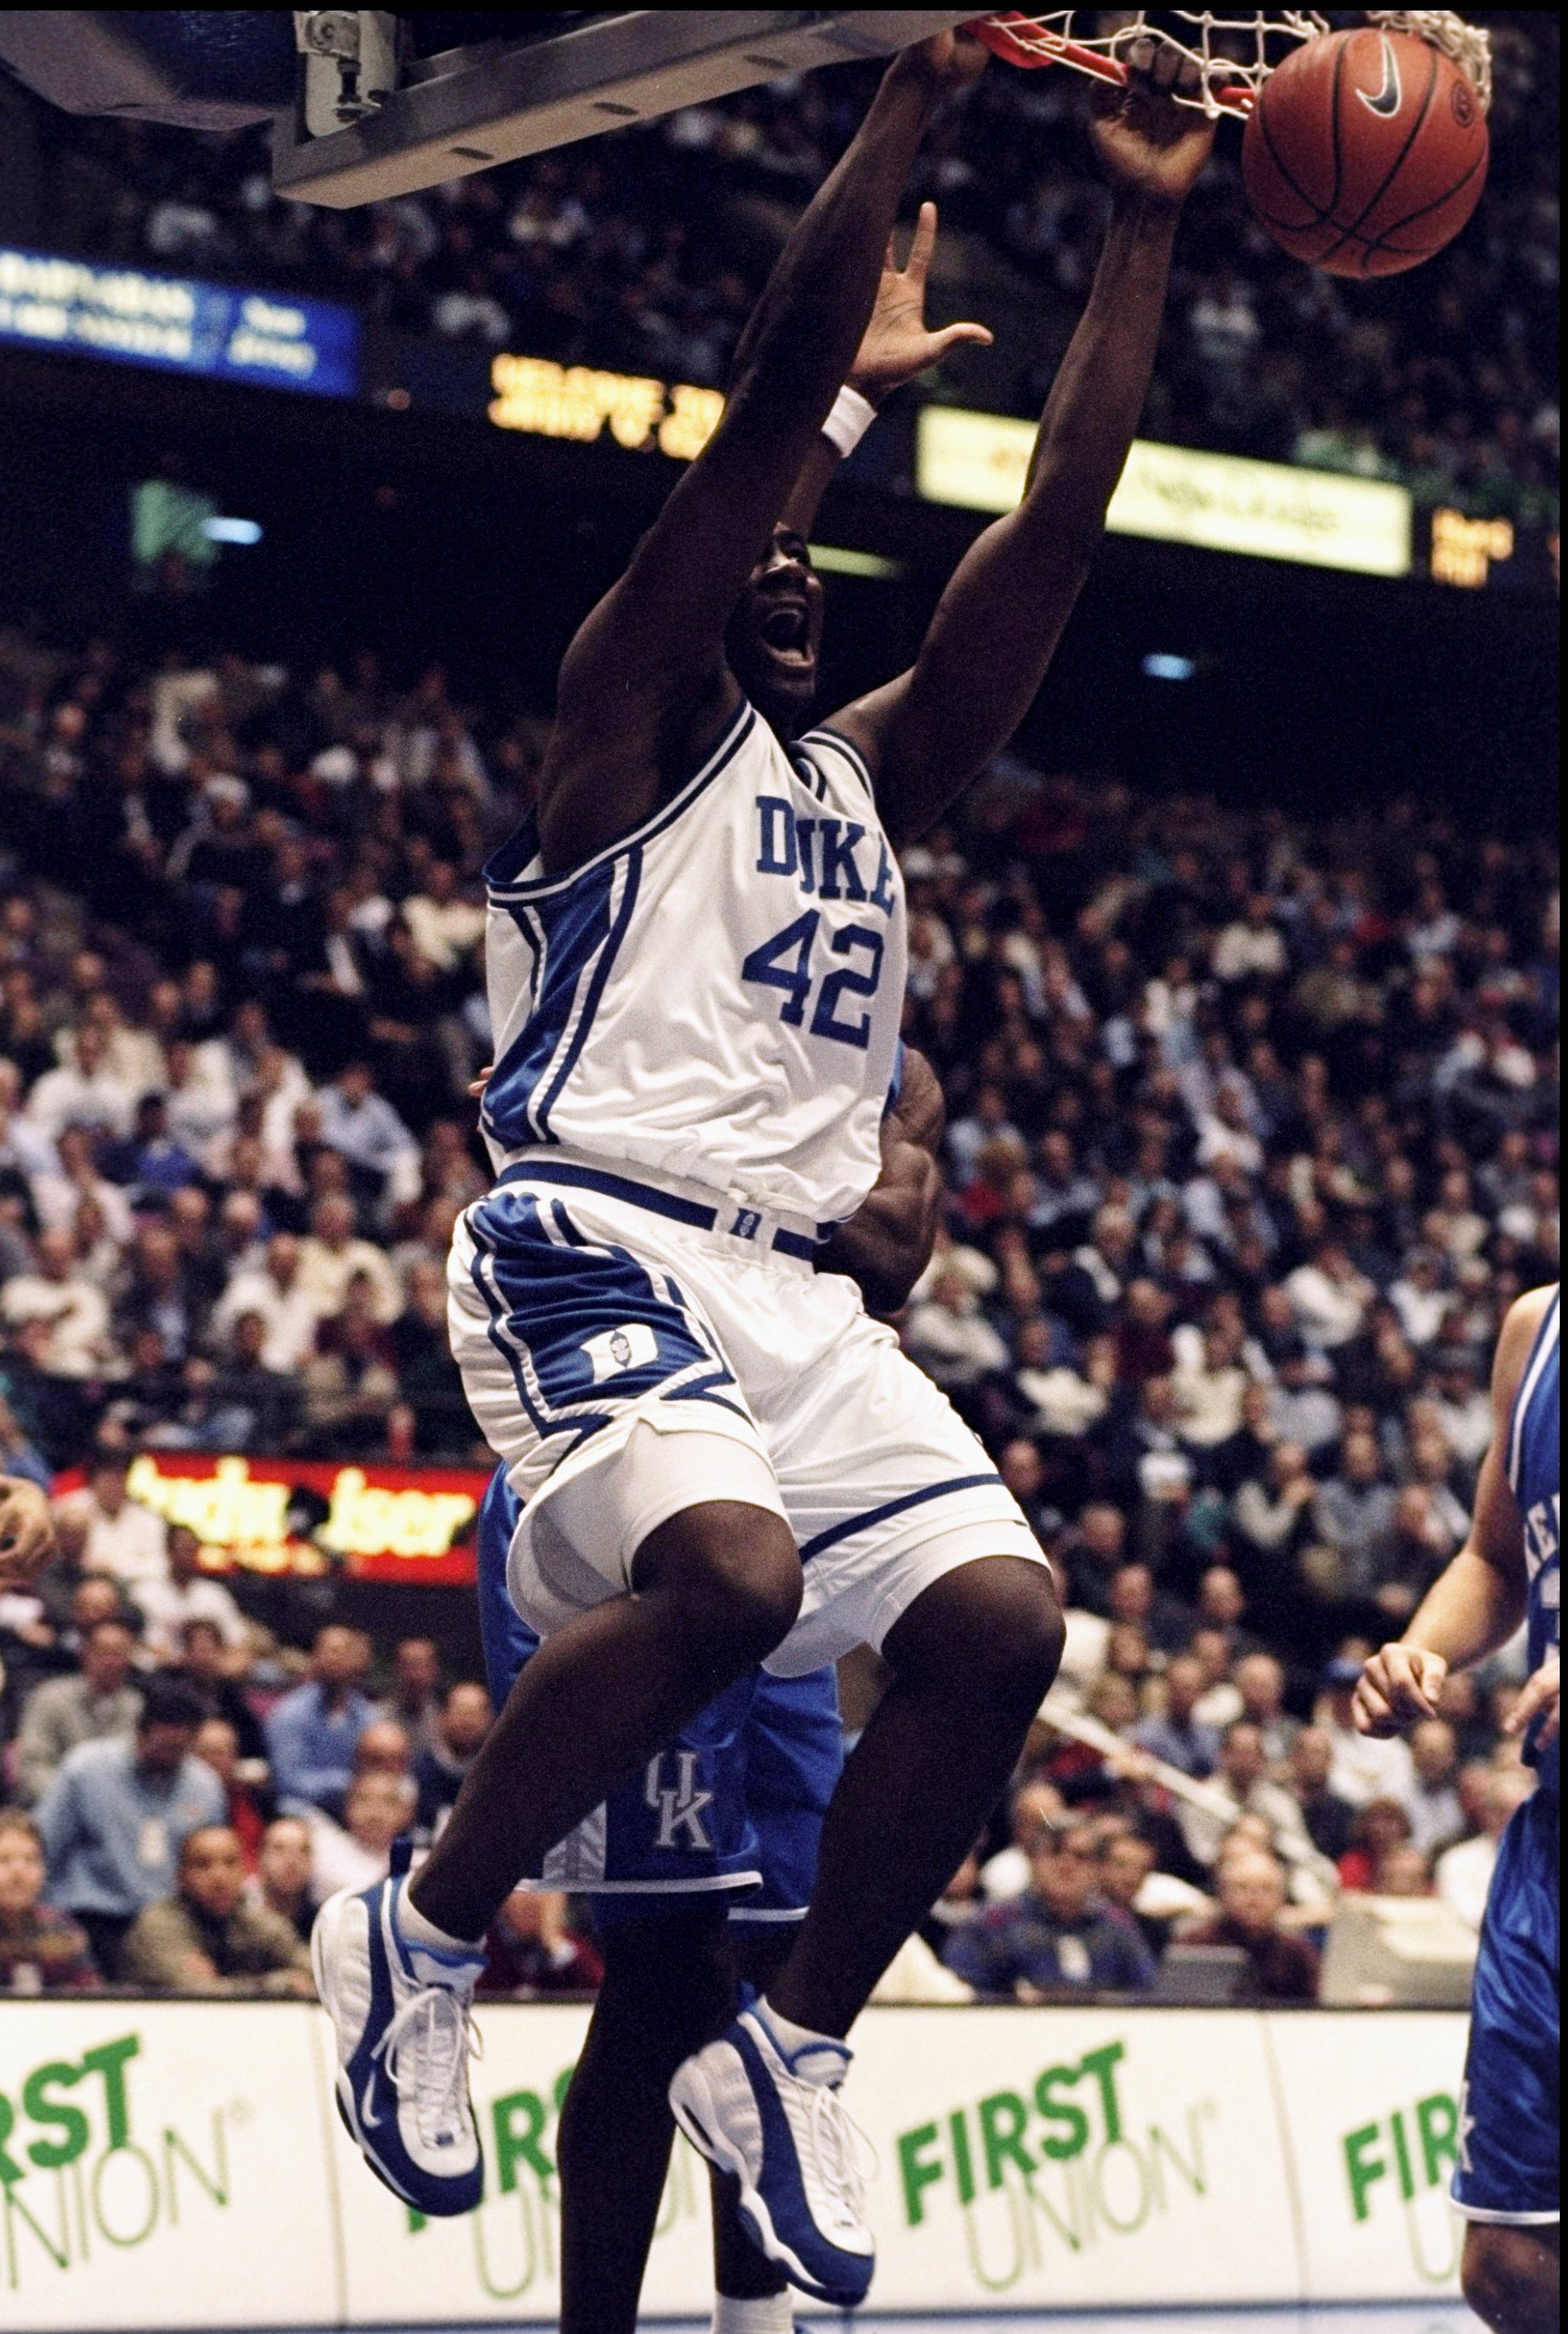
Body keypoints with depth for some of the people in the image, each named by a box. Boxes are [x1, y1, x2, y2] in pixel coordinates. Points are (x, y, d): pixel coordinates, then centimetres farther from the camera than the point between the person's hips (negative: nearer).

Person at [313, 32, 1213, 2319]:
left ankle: (793, 2052, 3)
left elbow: (1063, 514, 19)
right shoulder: (629, 713, 5)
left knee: (1001, 1613, -12)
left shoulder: (867, 771, 24)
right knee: (727, 1569, -32)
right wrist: (918, 95, -5)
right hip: (594, 1241, -7)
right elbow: (783, 381, -5)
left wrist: (1143, 224, 16)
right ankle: (420, 1934, -9)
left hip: (796, 1288, 8)